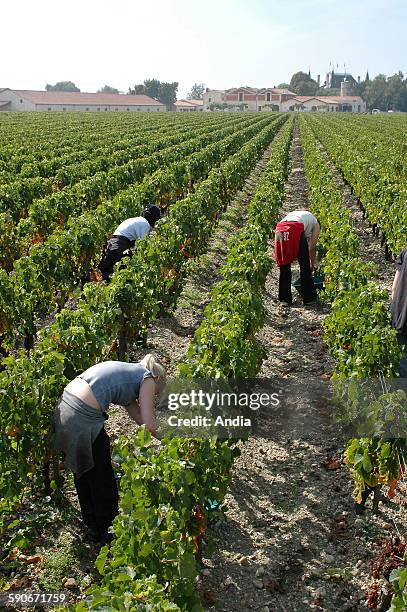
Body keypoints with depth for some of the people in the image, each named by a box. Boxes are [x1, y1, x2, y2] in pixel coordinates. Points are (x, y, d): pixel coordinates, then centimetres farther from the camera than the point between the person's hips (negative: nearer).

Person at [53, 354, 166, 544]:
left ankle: (92, 527, 46)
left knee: (82, 473, 27)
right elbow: (149, 425, -4)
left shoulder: (127, 370, 25)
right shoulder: (147, 378, 1)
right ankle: (104, 532, 32)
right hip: (83, 420, -9)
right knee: (102, 481, 13)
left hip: (64, 407, 9)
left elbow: (138, 416, 25)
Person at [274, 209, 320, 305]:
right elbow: (312, 247, 23)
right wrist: (312, 265, 37)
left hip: (280, 229, 4)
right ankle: (308, 298, 19)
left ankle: (285, 298, 22)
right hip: (295, 230, -4)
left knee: (284, 266, 17)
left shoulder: (296, 214, 44)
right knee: (305, 265, 11)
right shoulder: (316, 224, 30)